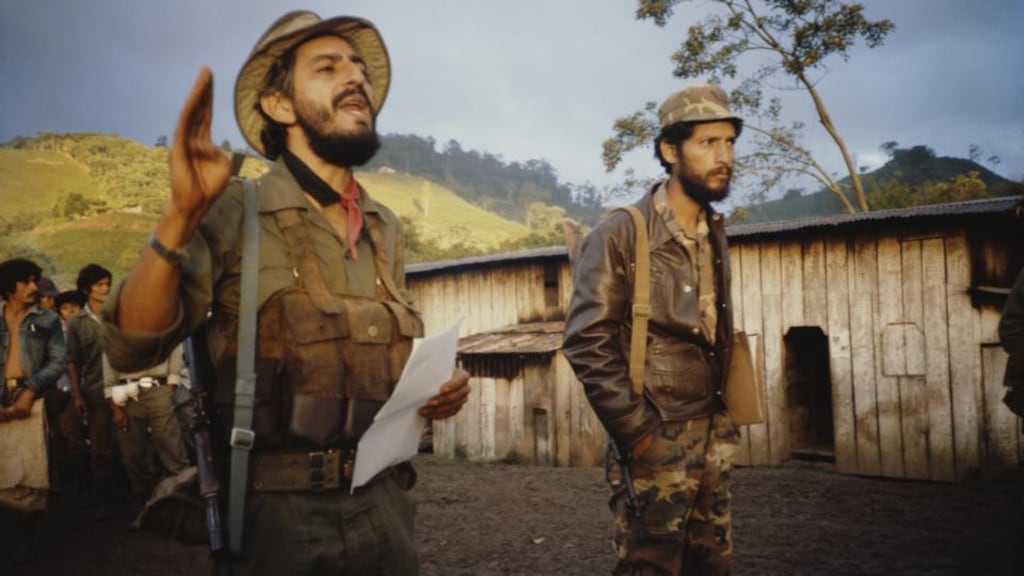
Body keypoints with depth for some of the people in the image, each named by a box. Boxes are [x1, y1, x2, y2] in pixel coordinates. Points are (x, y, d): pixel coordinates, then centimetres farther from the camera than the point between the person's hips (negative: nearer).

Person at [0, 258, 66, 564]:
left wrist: (30, 391, -11)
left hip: (30, 399, 0)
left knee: (29, 469, -2)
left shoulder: (48, 320, 9)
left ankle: (25, 535, 10)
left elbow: (58, 361, 3)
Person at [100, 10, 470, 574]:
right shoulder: (233, 213, -9)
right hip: (278, 509, -4)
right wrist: (181, 214, -28)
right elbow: (132, 347, -16)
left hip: (381, 500, 5)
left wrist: (438, 384, -3)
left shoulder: (385, 228, 6)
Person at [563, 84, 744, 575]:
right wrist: (637, 432, -17)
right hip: (655, 441, -7)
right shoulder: (621, 234, -12)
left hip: (711, 439, 7)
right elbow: (587, 343, -16)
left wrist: (723, 421, 12)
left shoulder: (713, 235, 11)